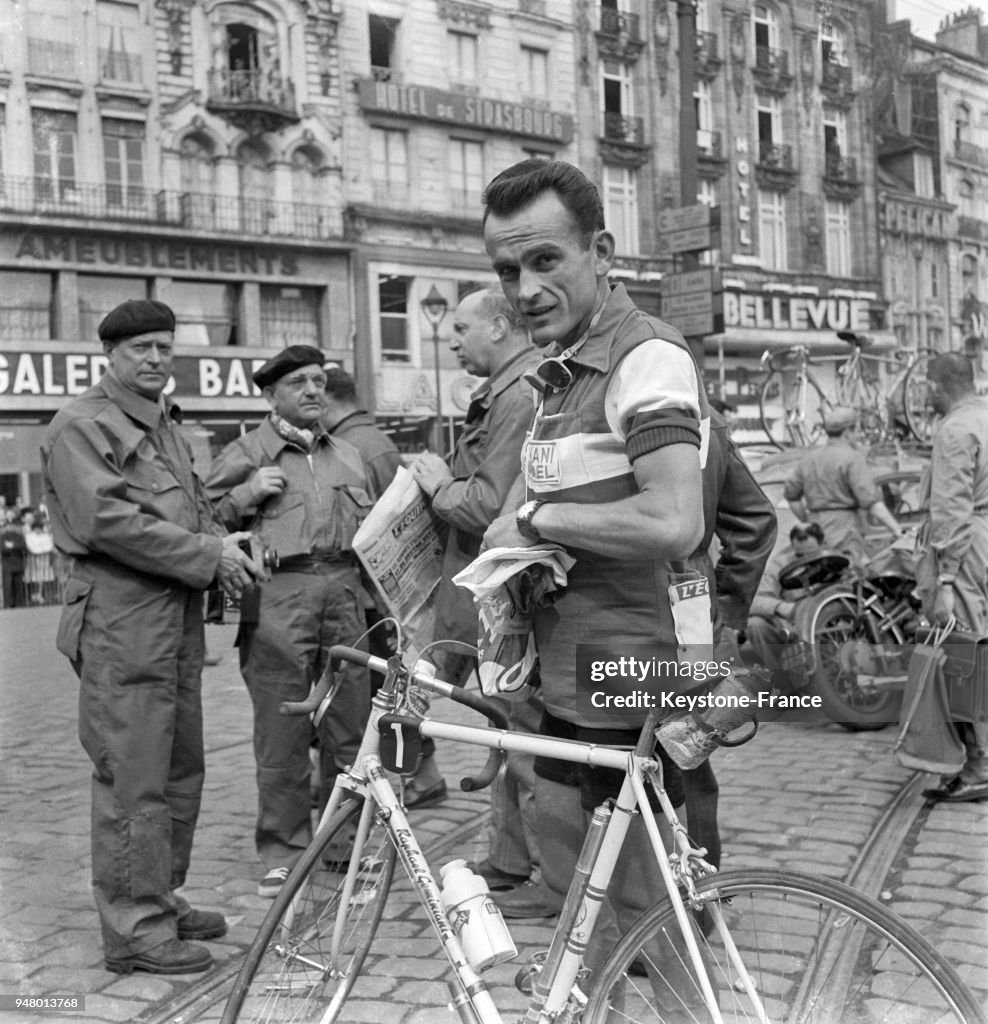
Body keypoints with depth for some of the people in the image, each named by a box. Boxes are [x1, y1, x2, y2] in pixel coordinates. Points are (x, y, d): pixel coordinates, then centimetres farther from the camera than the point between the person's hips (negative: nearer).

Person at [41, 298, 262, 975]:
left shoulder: (166, 424, 23)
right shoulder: (82, 425, -6)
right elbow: (105, 520, -17)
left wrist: (224, 547, 2)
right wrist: (208, 555, -16)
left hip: (180, 613, 9)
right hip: (121, 619, -9)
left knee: (181, 771, 14)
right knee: (134, 779, -6)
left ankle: (163, 900, 27)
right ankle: (135, 930, 1)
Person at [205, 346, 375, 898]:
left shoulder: (350, 456, 23)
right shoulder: (245, 453, 9)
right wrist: (247, 494, -10)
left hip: (344, 590, 4)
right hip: (277, 600, -4)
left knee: (350, 728, 6)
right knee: (282, 733, -4)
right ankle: (284, 852, 8)